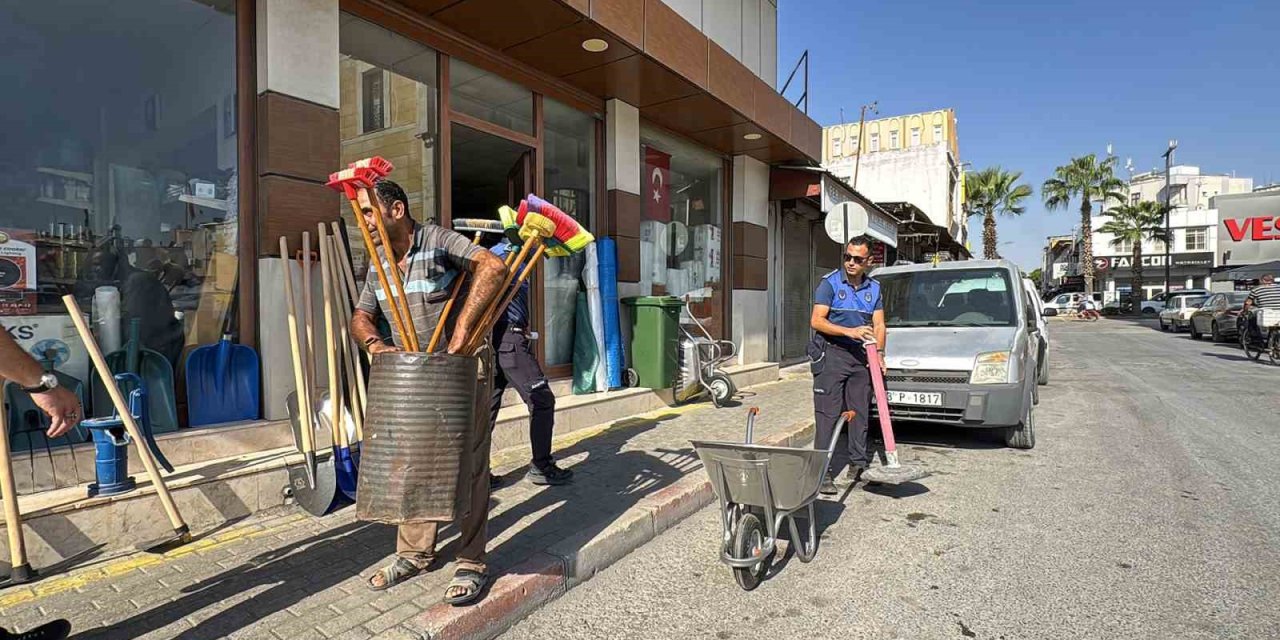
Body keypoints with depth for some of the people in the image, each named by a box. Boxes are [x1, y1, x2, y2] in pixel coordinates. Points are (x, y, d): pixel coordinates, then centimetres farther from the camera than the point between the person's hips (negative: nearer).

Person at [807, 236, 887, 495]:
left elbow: (879, 324, 10)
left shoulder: (874, 288, 12)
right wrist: (849, 331, -23)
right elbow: (817, 321, -12)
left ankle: (858, 465, 22)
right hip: (831, 354, -5)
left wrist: (879, 352, -6)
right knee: (827, 414, -7)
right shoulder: (830, 283, -5)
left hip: (861, 356, 5)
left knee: (860, 412, 10)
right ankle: (824, 472, -5)